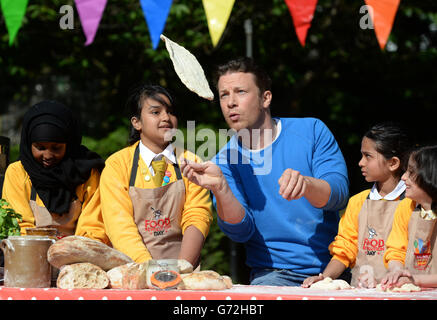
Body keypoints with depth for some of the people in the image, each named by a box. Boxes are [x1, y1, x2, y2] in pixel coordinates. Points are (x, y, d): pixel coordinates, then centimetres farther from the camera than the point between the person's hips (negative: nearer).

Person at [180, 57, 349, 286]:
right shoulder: (224, 161, 5)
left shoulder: (311, 130, 4)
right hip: (274, 274, 0)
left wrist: (306, 184, -31)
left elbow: (339, 195, -9)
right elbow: (242, 231, -7)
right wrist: (220, 189, -25)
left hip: (333, 268, 1)